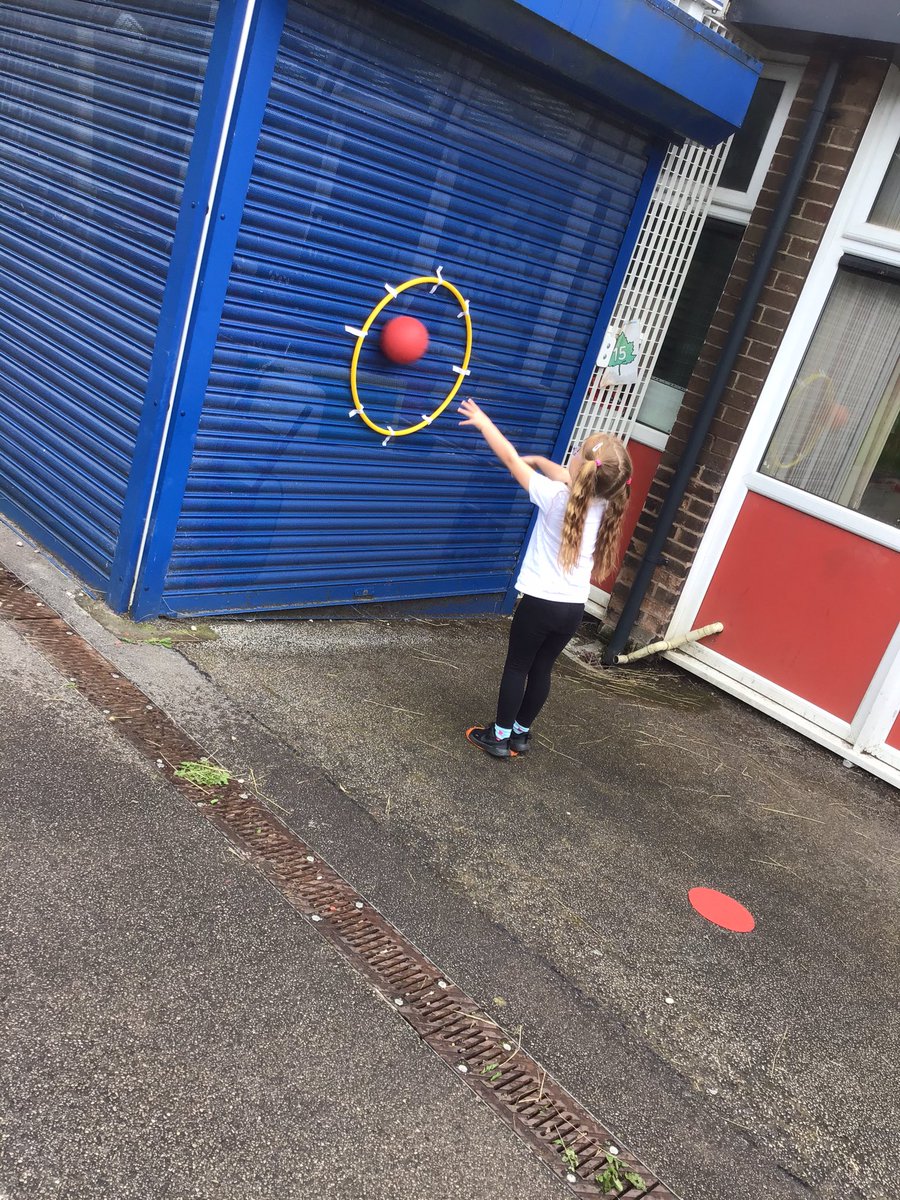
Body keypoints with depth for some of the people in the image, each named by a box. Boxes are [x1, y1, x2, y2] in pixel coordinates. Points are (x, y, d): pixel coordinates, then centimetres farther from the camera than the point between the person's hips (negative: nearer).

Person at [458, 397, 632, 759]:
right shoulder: (603, 505, 1)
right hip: (574, 608, 5)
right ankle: (521, 733, 29)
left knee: (516, 667, 9)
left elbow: (512, 459, -7)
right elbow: (567, 478, 21)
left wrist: (483, 422, 4)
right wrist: (539, 459, 32)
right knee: (541, 669, 18)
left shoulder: (556, 497, -16)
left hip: (541, 602, -5)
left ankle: (500, 736, 17)